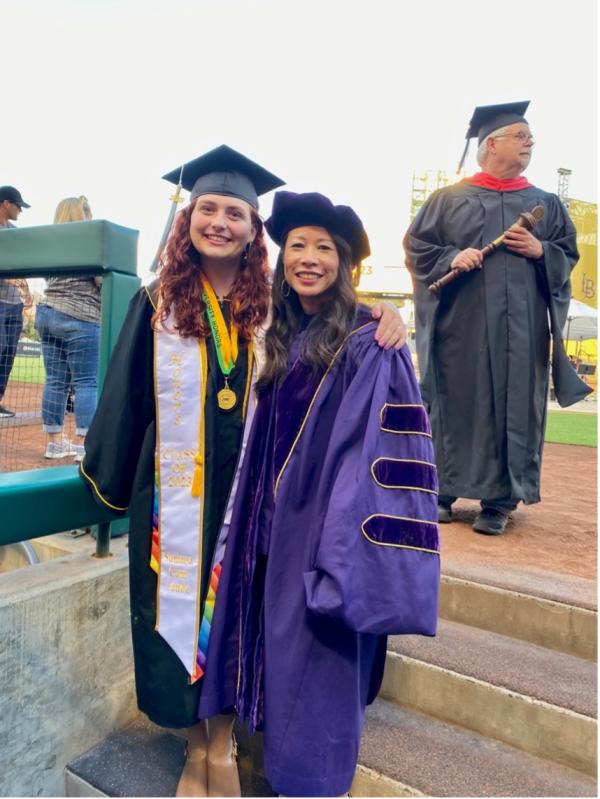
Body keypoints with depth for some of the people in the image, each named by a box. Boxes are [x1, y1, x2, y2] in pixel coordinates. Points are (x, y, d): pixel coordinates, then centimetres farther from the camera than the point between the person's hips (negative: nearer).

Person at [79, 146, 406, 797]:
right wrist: (108, 476, 10)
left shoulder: (271, 305, 1)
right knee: (179, 608, 9)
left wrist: (383, 315, -17)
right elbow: (125, 396, 5)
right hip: (175, 492, 0)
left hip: (246, 489, 0)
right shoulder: (158, 303, 1)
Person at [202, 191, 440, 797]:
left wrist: (348, 550, -21)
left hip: (327, 525, -7)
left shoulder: (368, 343, -14)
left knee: (316, 657, 8)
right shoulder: (284, 338, 7)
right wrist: (257, 520, 16)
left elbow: (384, 446, -18)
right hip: (277, 524, 7)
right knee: (280, 642, 21)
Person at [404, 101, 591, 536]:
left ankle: (499, 500, 10)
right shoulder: (448, 198, 8)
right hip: (460, 324, -2)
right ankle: (443, 491, 14)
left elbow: (570, 255, 16)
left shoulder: (546, 203, 15)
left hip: (521, 327, 2)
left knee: (513, 406, 0)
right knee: (456, 403, 1)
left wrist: (540, 251, -5)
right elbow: (416, 246, 6)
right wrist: (451, 258, -11)